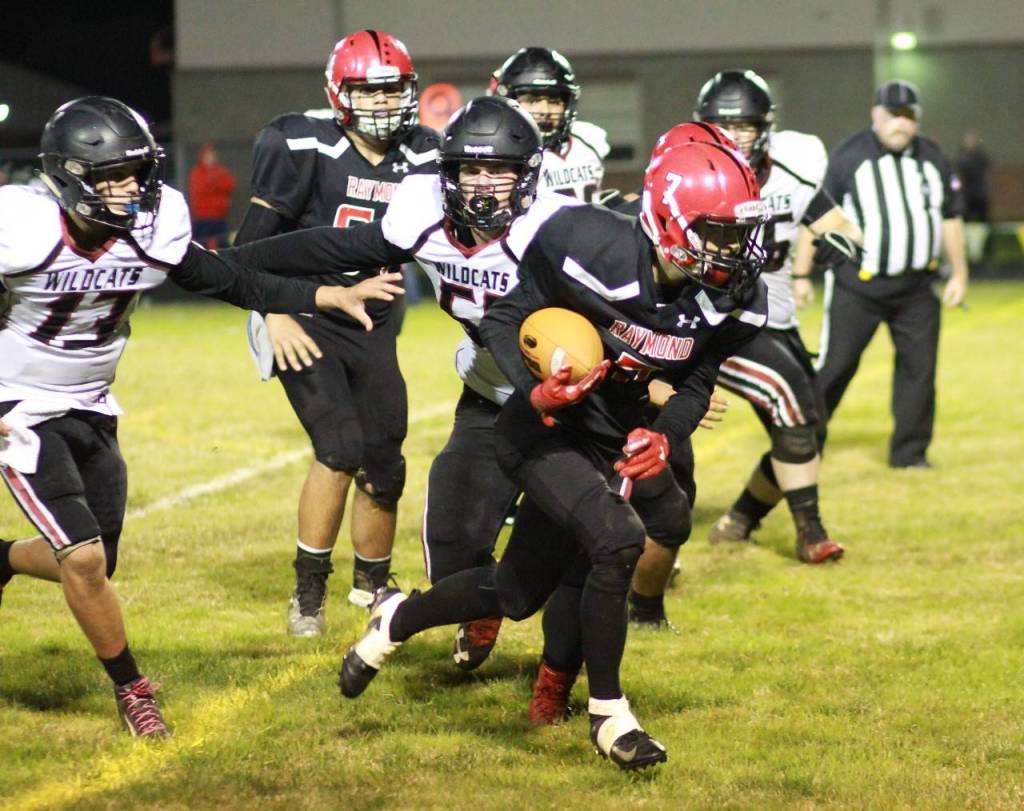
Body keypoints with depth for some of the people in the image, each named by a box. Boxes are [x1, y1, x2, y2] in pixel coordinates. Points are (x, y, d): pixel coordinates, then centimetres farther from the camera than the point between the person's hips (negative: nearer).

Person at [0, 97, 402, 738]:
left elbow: (235, 284, -1)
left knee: (92, 564, 10)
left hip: (91, 410, 6)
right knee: (85, 559, -15)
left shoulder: (153, 231, -10)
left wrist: (337, 295, -7)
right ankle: (132, 690, 7)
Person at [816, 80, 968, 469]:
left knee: (919, 366, 2)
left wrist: (959, 274, 11)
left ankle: (909, 452, 13)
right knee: (835, 365, -4)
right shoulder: (848, 156, -6)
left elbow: (950, 218, 15)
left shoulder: (932, 158, 7)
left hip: (916, 287, 4)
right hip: (857, 286, -4)